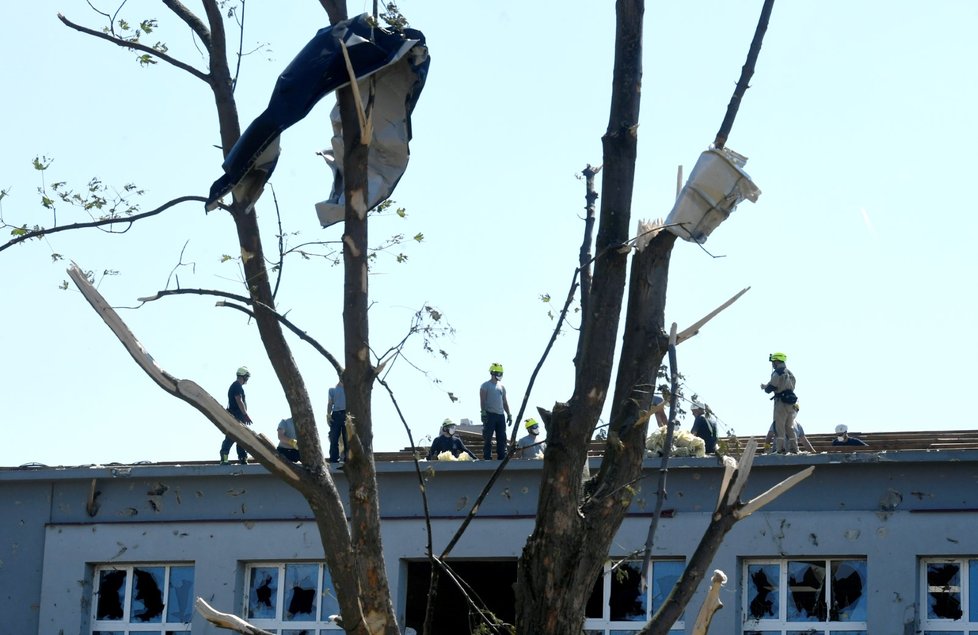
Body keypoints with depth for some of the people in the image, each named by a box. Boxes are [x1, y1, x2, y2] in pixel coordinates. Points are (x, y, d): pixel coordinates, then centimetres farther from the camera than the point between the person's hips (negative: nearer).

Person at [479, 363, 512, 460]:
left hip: (501, 415, 6)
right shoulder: (486, 385, -1)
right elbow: (482, 401, -8)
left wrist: (509, 414, 14)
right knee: (488, 438, -6)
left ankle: (502, 458, 8)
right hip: (490, 414, -6)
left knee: (502, 438, 5)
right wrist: (483, 413, -18)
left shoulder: (502, 387, 18)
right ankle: (487, 458, -7)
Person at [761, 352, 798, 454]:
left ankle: (780, 449, -9)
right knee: (790, 427, 13)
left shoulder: (777, 373, -11)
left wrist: (764, 386, 11)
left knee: (779, 426, -5)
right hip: (791, 403, 8)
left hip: (781, 402, -8)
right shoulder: (790, 373, 16)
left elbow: (770, 389, -13)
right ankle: (793, 448, 10)